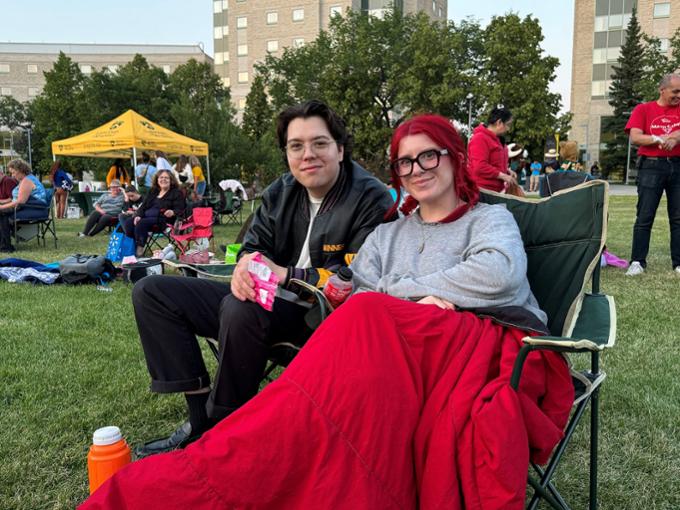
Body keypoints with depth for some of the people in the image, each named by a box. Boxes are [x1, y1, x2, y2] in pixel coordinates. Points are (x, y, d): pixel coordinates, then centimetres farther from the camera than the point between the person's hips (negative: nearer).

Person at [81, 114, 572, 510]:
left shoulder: (492, 219, 15)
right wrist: (417, 302, -12)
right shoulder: (387, 235, 25)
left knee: (370, 322, -32)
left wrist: (399, 293, -6)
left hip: (492, 349, -3)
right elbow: (361, 296, 8)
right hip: (400, 348, 3)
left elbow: (499, 275, -8)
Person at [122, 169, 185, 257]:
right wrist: (138, 216, -2)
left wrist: (173, 212, -28)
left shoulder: (177, 193, 6)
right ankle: (132, 246, -14)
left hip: (163, 219, -6)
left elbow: (180, 209, -4)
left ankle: (140, 250, -29)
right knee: (127, 223, -19)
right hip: (146, 216, 7)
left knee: (141, 223, -33)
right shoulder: (152, 191, 24)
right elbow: (143, 206, 18)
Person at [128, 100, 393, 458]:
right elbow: (254, 246, 11)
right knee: (151, 292, 1)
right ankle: (200, 418, -6)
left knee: (240, 308, -37)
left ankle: (221, 426, -13)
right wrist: (246, 265, -16)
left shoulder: (371, 199, -10)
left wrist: (284, 275, -19)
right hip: (266, 302, 8)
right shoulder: (280, 193, 9)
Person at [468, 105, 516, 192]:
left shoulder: (495, 139, 18)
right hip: (482, 190, -10)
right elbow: (480, 167, -23)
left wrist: (506, 170, 12)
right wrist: (503, 176, -18)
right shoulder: (480, 138, -13)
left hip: (494, 190, 10)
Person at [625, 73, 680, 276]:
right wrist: (660, 140, -14)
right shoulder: (643, 109, 6)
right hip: (651, 166, -3)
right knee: (644, 217, -3)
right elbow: (635, 137, -6)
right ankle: (637, 262, -1)